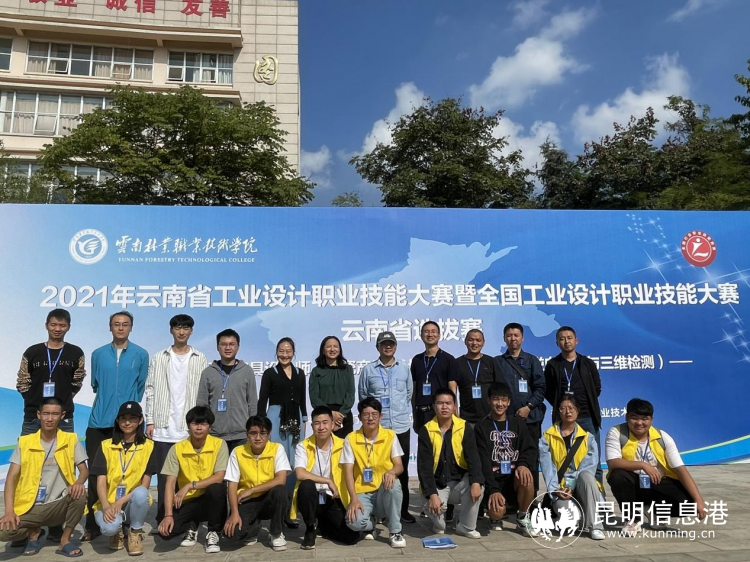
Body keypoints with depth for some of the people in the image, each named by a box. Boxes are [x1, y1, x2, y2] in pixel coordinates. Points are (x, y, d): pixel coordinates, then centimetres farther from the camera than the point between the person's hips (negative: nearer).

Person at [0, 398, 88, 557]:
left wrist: (79, 483, -26)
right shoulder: (24, 442, 0)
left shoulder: (71, 439, -1)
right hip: (30, 507, 0)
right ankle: (34, 532, 9)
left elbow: (84, 470, -1)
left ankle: (65, 540, -5)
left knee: (80, 495, -32)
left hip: (58, 505, 0)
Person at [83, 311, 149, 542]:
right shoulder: (98, 354, 7)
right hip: (99, 421, 2)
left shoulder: (141, 354, 2)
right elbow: (95, 385, 17)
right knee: (95, 473, 4)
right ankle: (92, 525, 13)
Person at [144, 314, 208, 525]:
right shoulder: (159, 358, 8)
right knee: (164, 475, 4)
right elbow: (150, 390, 6)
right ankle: (163, 519, 14)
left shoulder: (200, 359, 6)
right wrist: (150, 420, 0)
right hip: (164, 428, 1)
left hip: (191, 427, -1)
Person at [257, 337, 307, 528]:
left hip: (295, 419, 4)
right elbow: (262, 400, -1)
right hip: (275, 419, -4)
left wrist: (304, 421, 11)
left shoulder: (300, 374, 12)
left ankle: (289, 509, 13)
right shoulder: (270, 373, 1)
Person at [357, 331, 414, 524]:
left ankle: (403, 509, 19)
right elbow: (362, 396, 6)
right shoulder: (368, 369, 0)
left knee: (402, 469, 9)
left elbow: (410, 392, 15)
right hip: (377, 427, -2)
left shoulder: (404, 368, 7)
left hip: (401, 426, 2)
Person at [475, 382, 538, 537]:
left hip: (514, 479, 2)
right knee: (497, 511, -30)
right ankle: (495, 518, 11)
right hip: (493, 481, -2)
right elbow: (483, 462, -7)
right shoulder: (481, 427, 2)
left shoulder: (518, 424, 11)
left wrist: (524, 464, -24)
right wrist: (493, 489, -20)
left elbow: (531, 449, -1)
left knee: (525, 477, -33)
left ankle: (523, 518, -4)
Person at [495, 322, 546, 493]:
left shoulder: (532, 360, 10)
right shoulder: (497, 362, 9)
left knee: (531, 459, 3)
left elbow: (540, 388, 3)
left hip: (530, 418, 0)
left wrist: (528, 407, -8)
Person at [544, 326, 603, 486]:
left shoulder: (588, 364, 10)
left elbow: (597, 388, 11)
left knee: (594, 462, 4)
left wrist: (588, 404, 3)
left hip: (588, 417, 1)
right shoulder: (552, 365, 5)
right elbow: (548, 392, 5)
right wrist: (560, 406, -2)